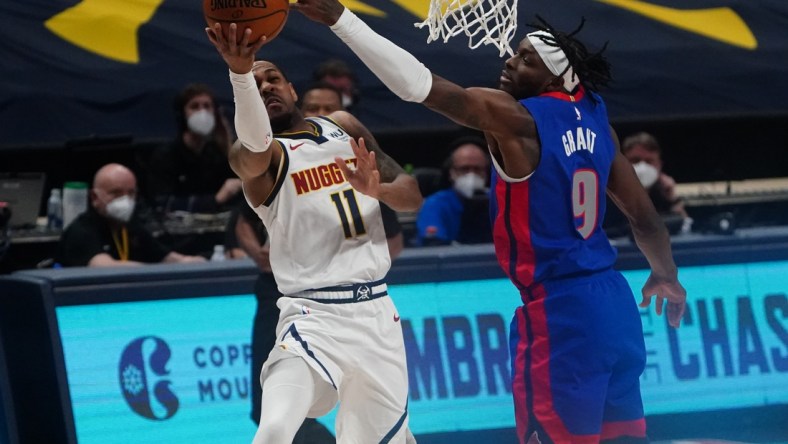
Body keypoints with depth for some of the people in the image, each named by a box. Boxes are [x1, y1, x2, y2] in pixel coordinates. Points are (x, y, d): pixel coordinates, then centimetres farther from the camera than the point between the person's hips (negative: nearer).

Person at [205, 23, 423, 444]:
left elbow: (412, 196, 13)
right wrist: (240, 73, -55)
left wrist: (378, 188, -12)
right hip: (314, 317, -5)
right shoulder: (260, 156, -8)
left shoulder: (344, 128, 11)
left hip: (375, 311, 5)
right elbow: (253, 146, -34)